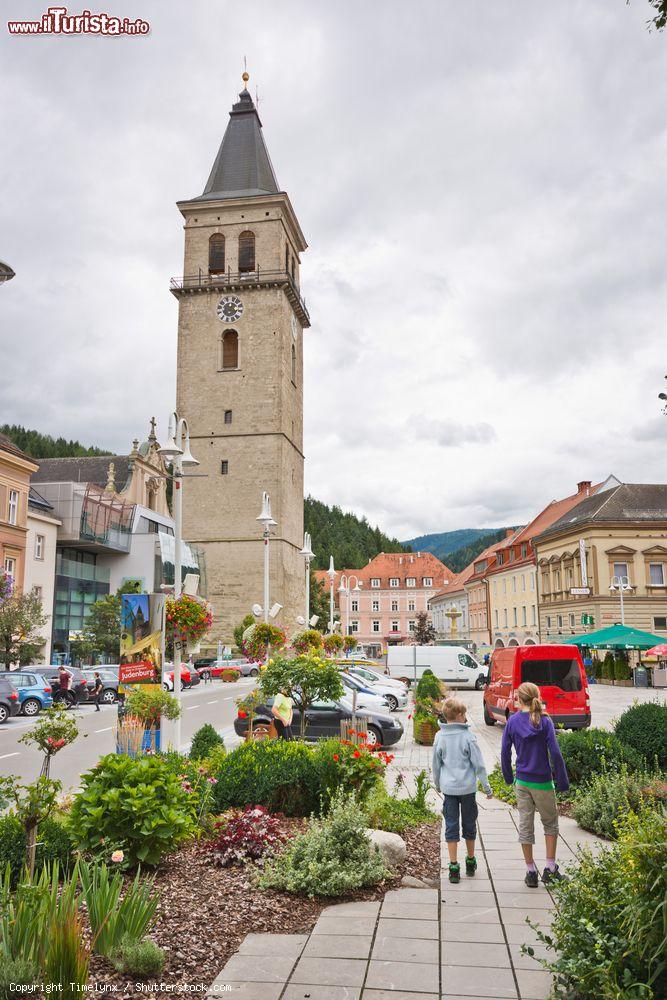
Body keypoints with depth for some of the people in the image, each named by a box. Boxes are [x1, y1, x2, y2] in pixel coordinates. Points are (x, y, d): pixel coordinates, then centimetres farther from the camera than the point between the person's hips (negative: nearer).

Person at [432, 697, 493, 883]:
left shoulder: (439, 737, -2)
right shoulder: (468, 736, -11)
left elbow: (436, 764, 8)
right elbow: (479, 764, -7)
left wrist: (438, 784, 23)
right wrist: (487, 787, 2)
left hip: (448, 788, 1)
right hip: (467, 787, -1)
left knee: (451, 826, 6)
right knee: (469, 824, 15)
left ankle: (454, 867, 6)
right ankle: (471, 861, 30)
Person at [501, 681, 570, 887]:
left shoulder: (512, 721, -4)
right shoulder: (544, 721, -11)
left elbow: (505, 752, 0)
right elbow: (555, 752, -13)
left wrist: (508, 778, 14)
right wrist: (563, 781, -3)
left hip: (521, 781, 2)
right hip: (543, 782, -2)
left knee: (525, 826, 10)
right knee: (550, 823, 17)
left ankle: (531, 872, 16)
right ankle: (550, 869, 17)